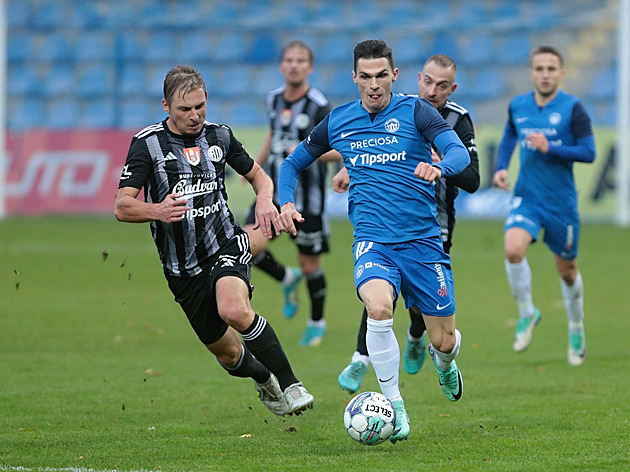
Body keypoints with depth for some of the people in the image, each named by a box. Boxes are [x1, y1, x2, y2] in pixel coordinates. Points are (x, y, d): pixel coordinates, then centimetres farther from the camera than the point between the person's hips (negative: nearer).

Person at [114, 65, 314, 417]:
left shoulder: (219, 136, 2)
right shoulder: (147, 144, -7)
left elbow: (257, 174, 18)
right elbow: (122, 207, -13)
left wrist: (265, 199, -6)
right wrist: (158, 210, -34)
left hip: (226, 246, -1)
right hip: (181, 266, 1)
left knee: (234, 310, -34)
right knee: (229, 354, 8)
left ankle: (291, 385, -24)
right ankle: (264, 380, 43)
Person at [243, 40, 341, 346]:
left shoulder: (319, 106, -13)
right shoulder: (274, 100, 5)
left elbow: (340, 149, -13)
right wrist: (257, 164, 26)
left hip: (308, 198, -5)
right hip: (275, 191, 5)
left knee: (310, 266, 5)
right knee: (248, 245, -15)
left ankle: (317, 323, 29)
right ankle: (286, 279, 15)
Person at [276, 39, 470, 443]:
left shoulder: (415, 111, -2)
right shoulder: (338, 122, 7)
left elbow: (460, 153, -17)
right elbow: (293, 163, 21)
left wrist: (439, 167, -40)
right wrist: (286, 203, 2)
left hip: (422, 239, 0)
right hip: (372, 240, 0)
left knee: (445, 340, 4)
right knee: (379, 308, -31)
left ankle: (443, 361, 44)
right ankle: (394, 406, -17)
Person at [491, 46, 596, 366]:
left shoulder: (572, 108, -8)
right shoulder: (518, 106, 3)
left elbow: (589, 152, -11)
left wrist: (550, 148, -22)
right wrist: (501, 168, 4)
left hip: (561, 201, -2)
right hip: (526, 197, 2)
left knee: (566, 270, 11)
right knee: (513, 250, -25)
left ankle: (576, 329, 37)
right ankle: (527, 313, -3)